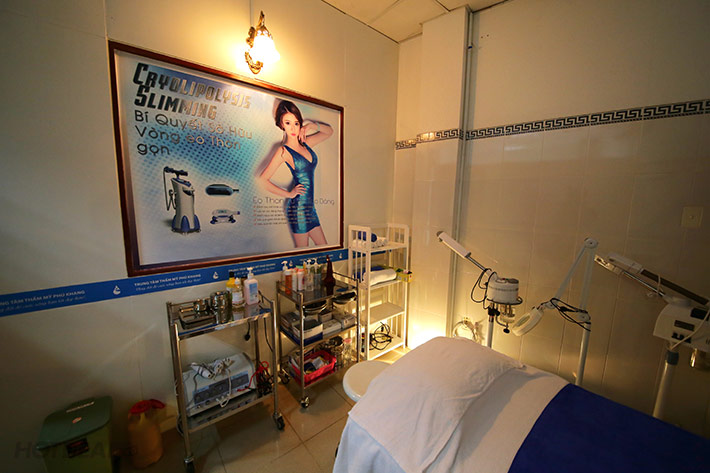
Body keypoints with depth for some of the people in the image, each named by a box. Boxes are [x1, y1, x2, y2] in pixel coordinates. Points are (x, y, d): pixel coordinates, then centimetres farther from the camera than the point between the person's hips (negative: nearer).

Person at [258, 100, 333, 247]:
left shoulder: (305, 143, 10)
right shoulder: (283, 150, -9)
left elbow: (329, 131, 24)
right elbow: (262, 180, -14)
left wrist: (313, 125, 5)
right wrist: (289, 194, -9)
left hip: (309, 206, 7)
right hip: (298, 206, -7)